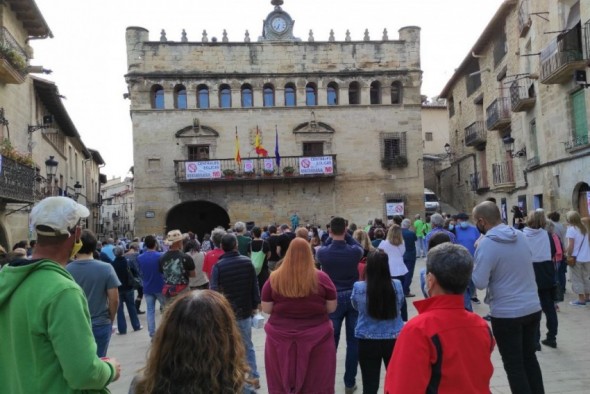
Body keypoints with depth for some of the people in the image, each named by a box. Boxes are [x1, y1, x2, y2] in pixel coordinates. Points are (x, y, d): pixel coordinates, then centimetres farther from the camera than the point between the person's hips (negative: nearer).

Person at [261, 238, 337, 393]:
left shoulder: (274, 278, -7)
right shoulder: (321, 278, -9)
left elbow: (266, 309, -1)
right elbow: (332, 308, -1)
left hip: (281, 337, 1)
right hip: (317, 337, 0)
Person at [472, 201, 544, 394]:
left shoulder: (487, 243, -18)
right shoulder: (520, 235, 3)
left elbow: (479, 283, -20)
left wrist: (470, 269, -3)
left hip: (507, 313, -7)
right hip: (533, 308, 7)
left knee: (514, 365, 6)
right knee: (529, 357, 20)